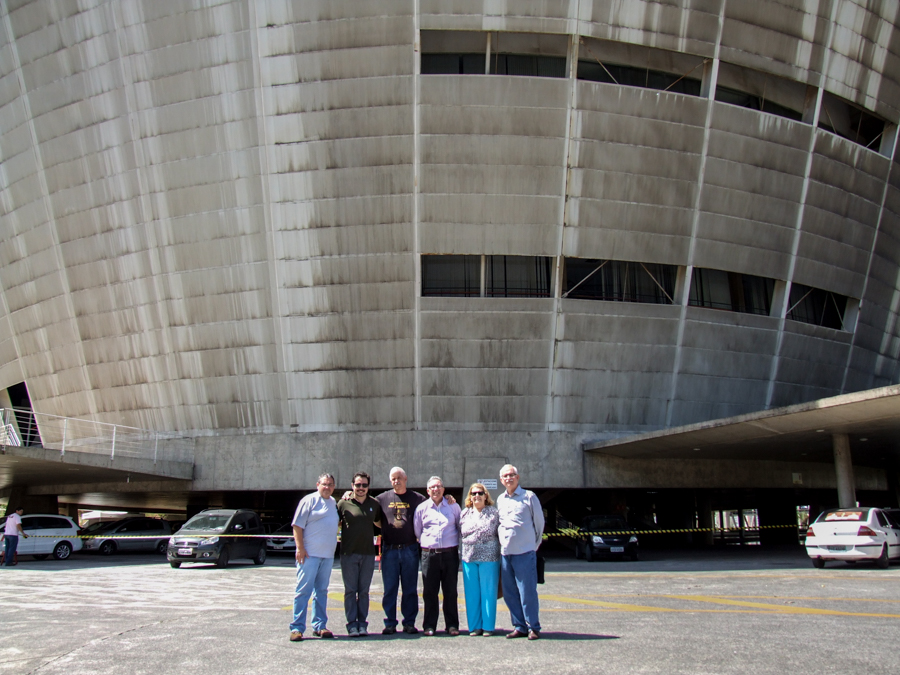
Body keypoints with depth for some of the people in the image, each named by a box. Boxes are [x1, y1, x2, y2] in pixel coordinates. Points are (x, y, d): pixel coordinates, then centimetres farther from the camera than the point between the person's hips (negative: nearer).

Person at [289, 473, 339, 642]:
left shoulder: (333, 503, 16)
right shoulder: (309, 500, -5)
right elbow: (297, 526, -9)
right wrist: (300, 548, -15)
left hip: (328, 555, 7)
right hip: (309, 554, -7)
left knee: (321, 591, 10)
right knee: (303, 590, -5)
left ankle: (319, 626, 17)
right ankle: (297, 628, -1)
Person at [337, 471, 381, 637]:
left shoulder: (374, 504, 8)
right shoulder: (344, 503, -1)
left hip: (368, 553, 2)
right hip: (348, 553, -2)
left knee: (364, 591, 6)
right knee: (350, 590, 2)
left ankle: (362, 624, 11)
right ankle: (352, 624, 7)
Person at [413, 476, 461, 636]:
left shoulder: (453, 507, 9)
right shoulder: (421, 508, 9)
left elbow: (461, 528, 15)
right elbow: (416, 531, 16)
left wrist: (458, 546, 10)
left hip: (450, 553, 0)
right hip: (429, 554, 0)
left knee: (450, 591, 4)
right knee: (429, 591, 2)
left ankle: (452, 625, 11)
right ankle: (429, 625, 10)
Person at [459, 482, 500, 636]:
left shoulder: (494, 513, 4)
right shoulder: (464, 514, 12)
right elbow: (460, 534, 17)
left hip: (489, 558, -3)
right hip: (469, 558, 3)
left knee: (488, 592, 1)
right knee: (472, 593, 5)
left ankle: (488, 626, 10)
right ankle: (474, 626, 14)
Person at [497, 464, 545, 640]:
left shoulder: (529, 497, 0)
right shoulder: (500, 500, 14)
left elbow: (539, 523, 5)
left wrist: (534, 545, 7)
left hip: (524, 553, -5)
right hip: (505, 553, 5)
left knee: (527, 592, -4)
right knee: (510, 593, 7)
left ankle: (533, 627, 6)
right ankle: (519, 627, 16)